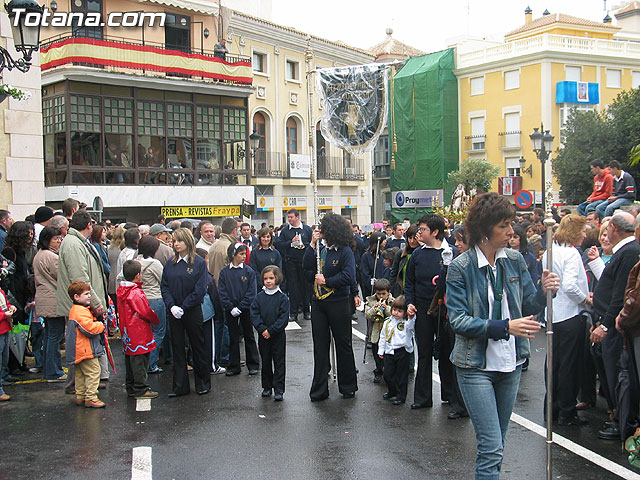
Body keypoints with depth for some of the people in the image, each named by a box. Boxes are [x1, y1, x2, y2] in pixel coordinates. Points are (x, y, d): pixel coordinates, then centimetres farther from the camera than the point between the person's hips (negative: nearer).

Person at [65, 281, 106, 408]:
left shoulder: (75, 310, 15)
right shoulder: (81, 312, -20)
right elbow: (90, 328, -25)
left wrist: (97, 324, 11)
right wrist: (102, 326, -9)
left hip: (78, 351, 11)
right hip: (86, 350, -11)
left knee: (80, 374, 16)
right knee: (93, 372, -7)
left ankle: (80, 397, 24)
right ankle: (91, 398, -6)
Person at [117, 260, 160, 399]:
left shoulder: (121, 290, 7)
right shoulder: (136, 293, -21)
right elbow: (146, 312, -18)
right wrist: (156, 320, -1)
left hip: (127, 333, 9)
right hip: (139, 334, -9)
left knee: (130, 359, 16)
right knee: (140, 360, -1)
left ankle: (131, 388, 24)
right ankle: (141, 389, 4)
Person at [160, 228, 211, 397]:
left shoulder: (199, 263, -6)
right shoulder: (170, 264, 6)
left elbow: (200, 289, -10)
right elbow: (164, 286, 4)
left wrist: (183, 307, -14)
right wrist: (171, 306, -11)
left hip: (193, 311, -4)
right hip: (174, 312, 4)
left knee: (198, 346, 7)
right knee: (177, 348, 7)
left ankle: (203, 383, 20)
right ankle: (180, 386, 15)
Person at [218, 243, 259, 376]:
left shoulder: (249, 271, -4)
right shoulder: (225, 272, -1)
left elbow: (251, 292, -7)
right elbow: (222, 292, -3)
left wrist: (240, 307, -14)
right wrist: (231, 308, -13)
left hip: (245, 309, -1)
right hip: (230, 310, 1)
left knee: (249, 336, 8)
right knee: (233, 338, 8)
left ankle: (253, 365, 17)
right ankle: (233, 367, 17)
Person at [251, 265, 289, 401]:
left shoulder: (282, 298, -7)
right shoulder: (259, 297, 2)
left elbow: (284, 317, -12)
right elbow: (254, 314, -4)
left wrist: (271, 330, -18)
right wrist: (262, 329, -17)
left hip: (278, 335, -3)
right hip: (263, 335, 3)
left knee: (279, 361, 2)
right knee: (265, 361, 13)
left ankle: (279, 389, 7)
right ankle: (267, 387, 26)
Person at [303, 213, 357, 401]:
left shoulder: (345, 251, -12)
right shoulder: (321, 249, 8)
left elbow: (349, 277, -20)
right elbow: (306, 266, 1)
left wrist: (326, 281, -15)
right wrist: (312, 244, -5)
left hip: (338, 303, -6)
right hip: (319, 304, 6)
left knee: (343, 344, 7)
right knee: (320, 345, 9)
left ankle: (348, 386, 21)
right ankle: (319, 389, 16)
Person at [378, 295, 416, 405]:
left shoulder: (406, 323, -6)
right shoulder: (387, 322, 9)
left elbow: (410, 325, -32)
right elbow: (383, 337, 17)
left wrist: (412, 316, -51)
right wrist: (381, 350, 16)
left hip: (402, 352, -5)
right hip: (389, 352, 5)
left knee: (401, 375, 4)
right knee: (387, 374, 10)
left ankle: (401, 396, 15)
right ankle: (392, 392, 31)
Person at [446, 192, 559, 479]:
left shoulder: (514, 261, 2)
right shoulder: (460, 267, -12)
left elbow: (527, 307, 5)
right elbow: (458, 320, -17)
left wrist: (544, 292, -16)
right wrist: (504, 327, -27)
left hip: (511, 362, 5)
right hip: (476, 366, -5)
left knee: (497, 443, 17)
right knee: (492, 446, -7)